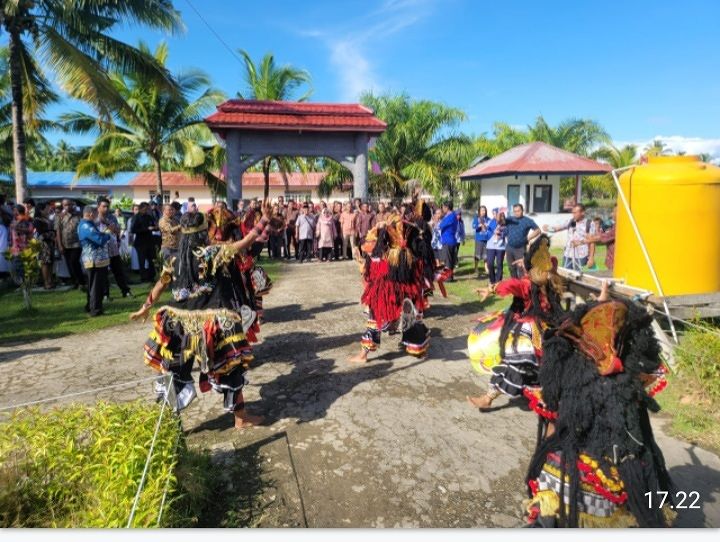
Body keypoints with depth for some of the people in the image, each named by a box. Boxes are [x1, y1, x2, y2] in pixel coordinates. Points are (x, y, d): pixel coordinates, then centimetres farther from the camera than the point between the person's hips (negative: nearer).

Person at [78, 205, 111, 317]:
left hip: (93, 260, 11)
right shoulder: (87, 227, -20)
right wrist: (108, 235, -8)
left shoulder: (84, 225, 14)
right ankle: (95, 309, 2)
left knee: (93, 285, 20)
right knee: (96, 286, -3)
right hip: (96, 260, -11)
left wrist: (103, 234, -1)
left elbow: (97, 236, 18)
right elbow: (100, 240, -27)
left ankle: (90, 306, 32)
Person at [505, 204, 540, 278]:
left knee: (520, 268, -6)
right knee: (512, 268, 12)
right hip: (509, 248, 4)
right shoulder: (510, 219, 6)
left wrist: (528, 238, -9)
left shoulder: (528, 221, -1)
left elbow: (538, 230, 1)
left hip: (520, 248, -3)